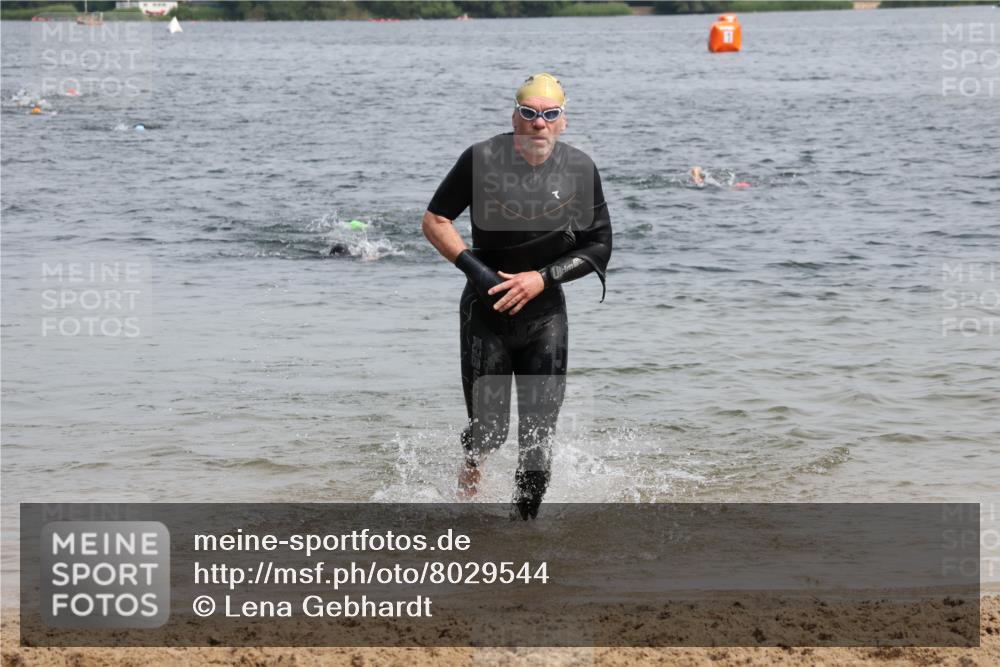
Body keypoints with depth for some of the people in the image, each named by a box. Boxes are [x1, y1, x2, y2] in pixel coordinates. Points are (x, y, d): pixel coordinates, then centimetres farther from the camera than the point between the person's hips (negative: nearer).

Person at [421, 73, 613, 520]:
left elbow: (599, 248, 1)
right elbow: (435, 220, -1)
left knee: (539, 435, -3)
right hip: (486, 310, -1)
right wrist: (472, 266, -15)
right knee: (487, 431, -3)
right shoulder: (482, 160, -11)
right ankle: (467, 484, 28)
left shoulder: (580, 170, -5)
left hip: (545, 312, 1)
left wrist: (543, 277, -12)